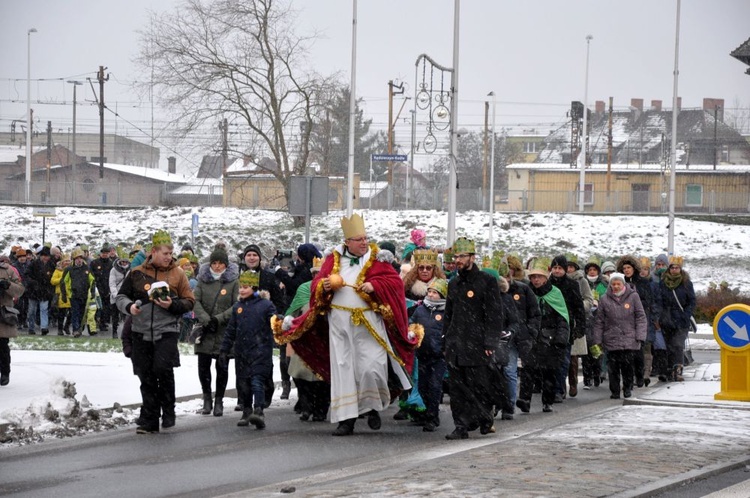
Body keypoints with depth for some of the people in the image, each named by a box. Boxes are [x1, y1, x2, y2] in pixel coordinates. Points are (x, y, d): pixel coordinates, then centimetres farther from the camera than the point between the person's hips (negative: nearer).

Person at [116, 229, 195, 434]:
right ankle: (149, 421, 11)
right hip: (141, 333, 2)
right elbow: (121, 296, 13)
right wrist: (129, 306, -9)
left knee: (163, 369, -18)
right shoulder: (137, 274, 8)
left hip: (166, 332, -2)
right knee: (146, 378, 4)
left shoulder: (177, 274, 6)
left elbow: (189, 301, 7)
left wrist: (172, 305, -12)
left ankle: (168, 413, 1)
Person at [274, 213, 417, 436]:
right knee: (343, 369, 2)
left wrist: (374, 286, -17)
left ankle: (372, 407, 16)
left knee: (372, 367, -10)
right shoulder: (334, 259, 7)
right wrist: (323, 286, -11)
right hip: (339, 323, 2)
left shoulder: (376, 260, 1)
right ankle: (346, 418, 5)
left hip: (368, 323, -2)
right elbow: (317, 283, 11)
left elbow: (395, 282, -3)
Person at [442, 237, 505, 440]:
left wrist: (489, 343, -13)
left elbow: (495, 315, -7)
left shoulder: (487, 281, -3)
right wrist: (447, 342, 15)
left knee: (480, 386, -3)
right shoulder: (454, 284, 17)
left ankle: (486, 419, 17)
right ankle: (461, 426, 5)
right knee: (457, 388, 2)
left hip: (477, 345, -6)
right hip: (455, 346, 6)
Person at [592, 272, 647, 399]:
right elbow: (599, 322, 10)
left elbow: (641, 317, 4)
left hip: (629, 339, -1)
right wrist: (598, 340, 6)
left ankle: (627, 388, 15)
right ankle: (615, 391, 9)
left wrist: (640, 336, -4)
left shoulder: (633, 296, 3)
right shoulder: (604, 299, 6)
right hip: (611, 340, 1)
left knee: (627, 365, -4)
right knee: (613, 367, -1)